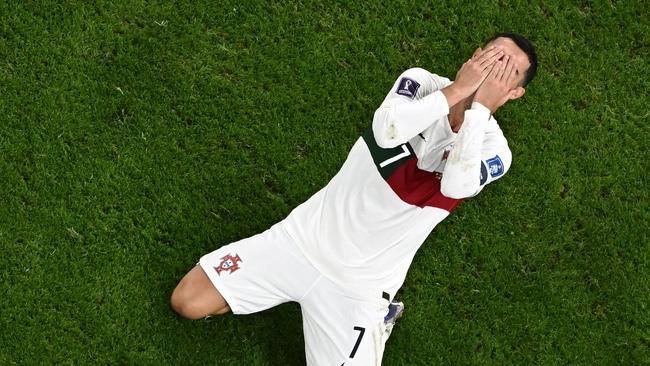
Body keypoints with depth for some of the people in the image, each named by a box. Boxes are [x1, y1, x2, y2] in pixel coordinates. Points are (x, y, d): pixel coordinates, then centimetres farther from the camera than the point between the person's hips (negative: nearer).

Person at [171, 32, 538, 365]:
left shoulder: (494, 150, -11)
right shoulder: (422, 83, -7)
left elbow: (458, 185, -33)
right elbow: (387, 130, -28)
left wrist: (479, 107, -29)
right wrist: (456, 90, -29)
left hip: (358, 282, -2)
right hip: (308, 230, 2)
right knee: (187, 302, 1)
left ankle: (375, 316, 15)